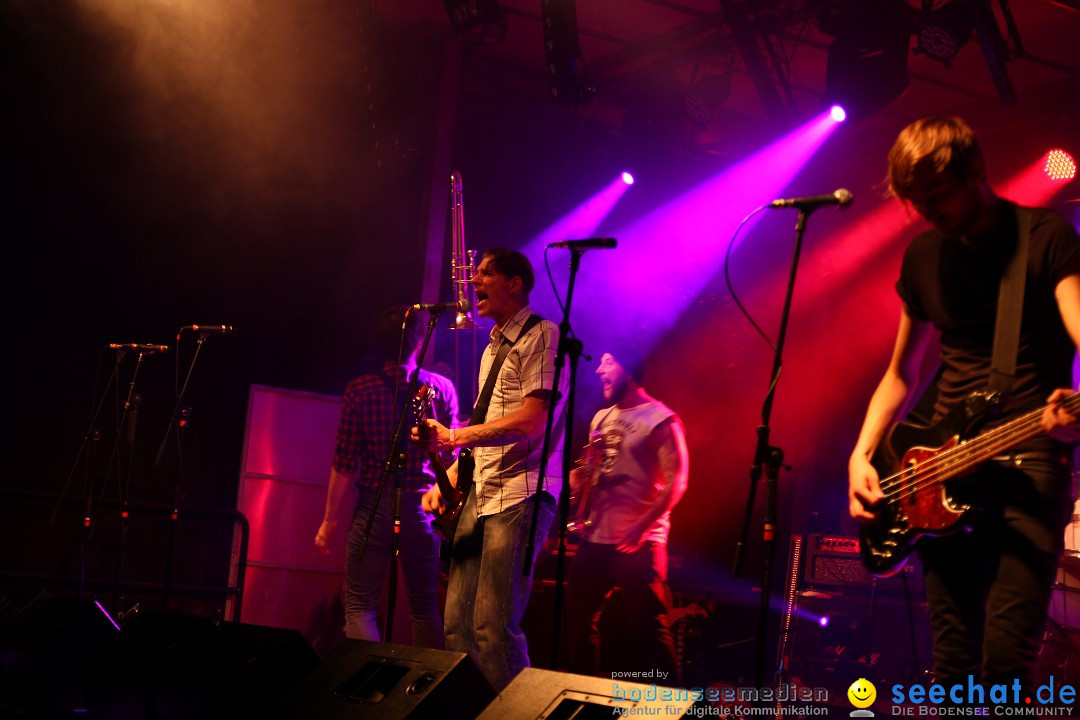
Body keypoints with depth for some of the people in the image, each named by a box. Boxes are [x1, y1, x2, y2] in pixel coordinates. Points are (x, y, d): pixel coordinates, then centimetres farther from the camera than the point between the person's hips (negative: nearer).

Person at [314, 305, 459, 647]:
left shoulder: (360, 390, -6)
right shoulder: (442, 388, -2)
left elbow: (345, 463, -6)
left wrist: (330, 519, 2)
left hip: (374, 506, -2)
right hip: (422, 506, 2)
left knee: (360, 606, 2)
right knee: (424, 608, 15)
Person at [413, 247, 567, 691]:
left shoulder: (541, 337, -5)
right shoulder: (493, 349, 23)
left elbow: (532, 420, -17)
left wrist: (455, 437, -13)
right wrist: (449, 480, 13)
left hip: (520, 494, -9)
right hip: (480, 494, 9)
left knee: (493, 627, -14)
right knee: (457, 625, 5)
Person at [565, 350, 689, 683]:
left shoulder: (660, 419, -8)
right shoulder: (601, 418, 16)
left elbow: (676, 481, -13)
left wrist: (643, 525, -22)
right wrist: (579, 477, 2)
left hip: (637, 543, -8)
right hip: (593, 539, 8)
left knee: (649, 627, -6)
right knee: (578, 620, 13)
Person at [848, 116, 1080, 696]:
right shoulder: (922, 256, 14)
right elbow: (901, 374, 21)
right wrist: (861, 455, 7)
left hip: (1030, 460, -4)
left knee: (1007, 658, -14)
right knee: (953, 658, 3)